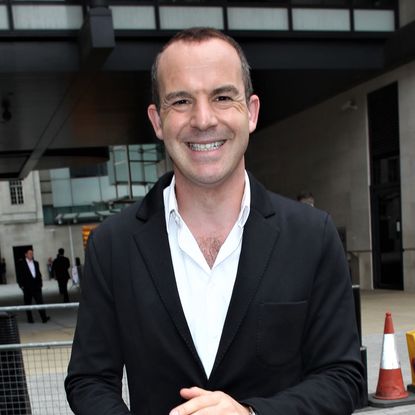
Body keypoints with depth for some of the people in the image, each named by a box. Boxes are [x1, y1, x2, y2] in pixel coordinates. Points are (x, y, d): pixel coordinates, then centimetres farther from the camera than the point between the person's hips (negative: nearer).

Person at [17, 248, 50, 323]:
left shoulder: (36, 263, 15)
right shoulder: (21, 263, 1)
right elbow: (19, 275, -3)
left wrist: (40, 282, 8)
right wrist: (21, 285, -9)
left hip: (36, 286, 3)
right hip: (27, 287, -3)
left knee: (40, 302, -6)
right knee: (27, 303, 5)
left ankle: (44, 318, -10)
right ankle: (30, 319, 12)